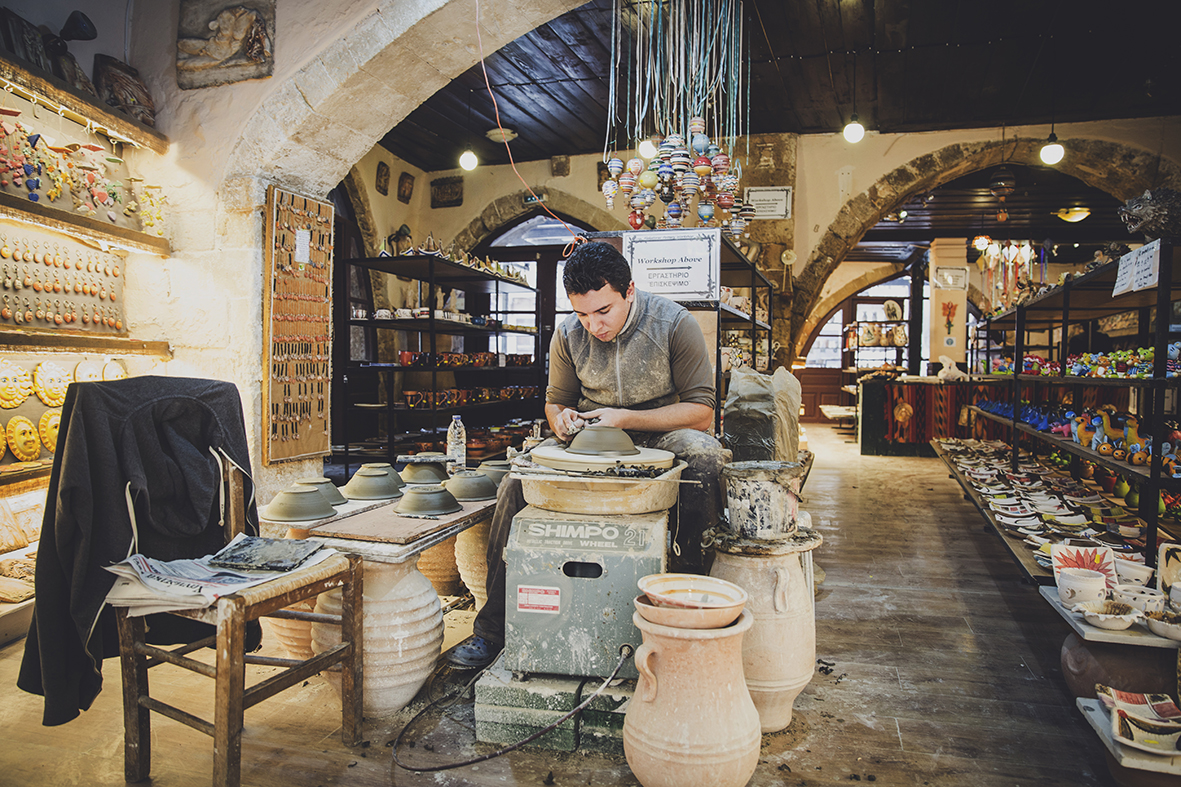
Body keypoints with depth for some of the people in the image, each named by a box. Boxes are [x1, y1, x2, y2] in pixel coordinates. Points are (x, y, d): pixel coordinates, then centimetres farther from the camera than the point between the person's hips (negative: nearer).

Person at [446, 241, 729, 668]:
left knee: (705, 456, -36)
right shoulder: (568, 335, -4)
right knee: (515, 484, -20)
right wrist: (562, 419, -15)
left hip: (659, 438, -2)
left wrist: (624, 418, -23)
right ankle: (493, 629, -9)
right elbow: (555, 401, 11)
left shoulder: (674, 324, -14)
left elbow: (701, 409, -13)